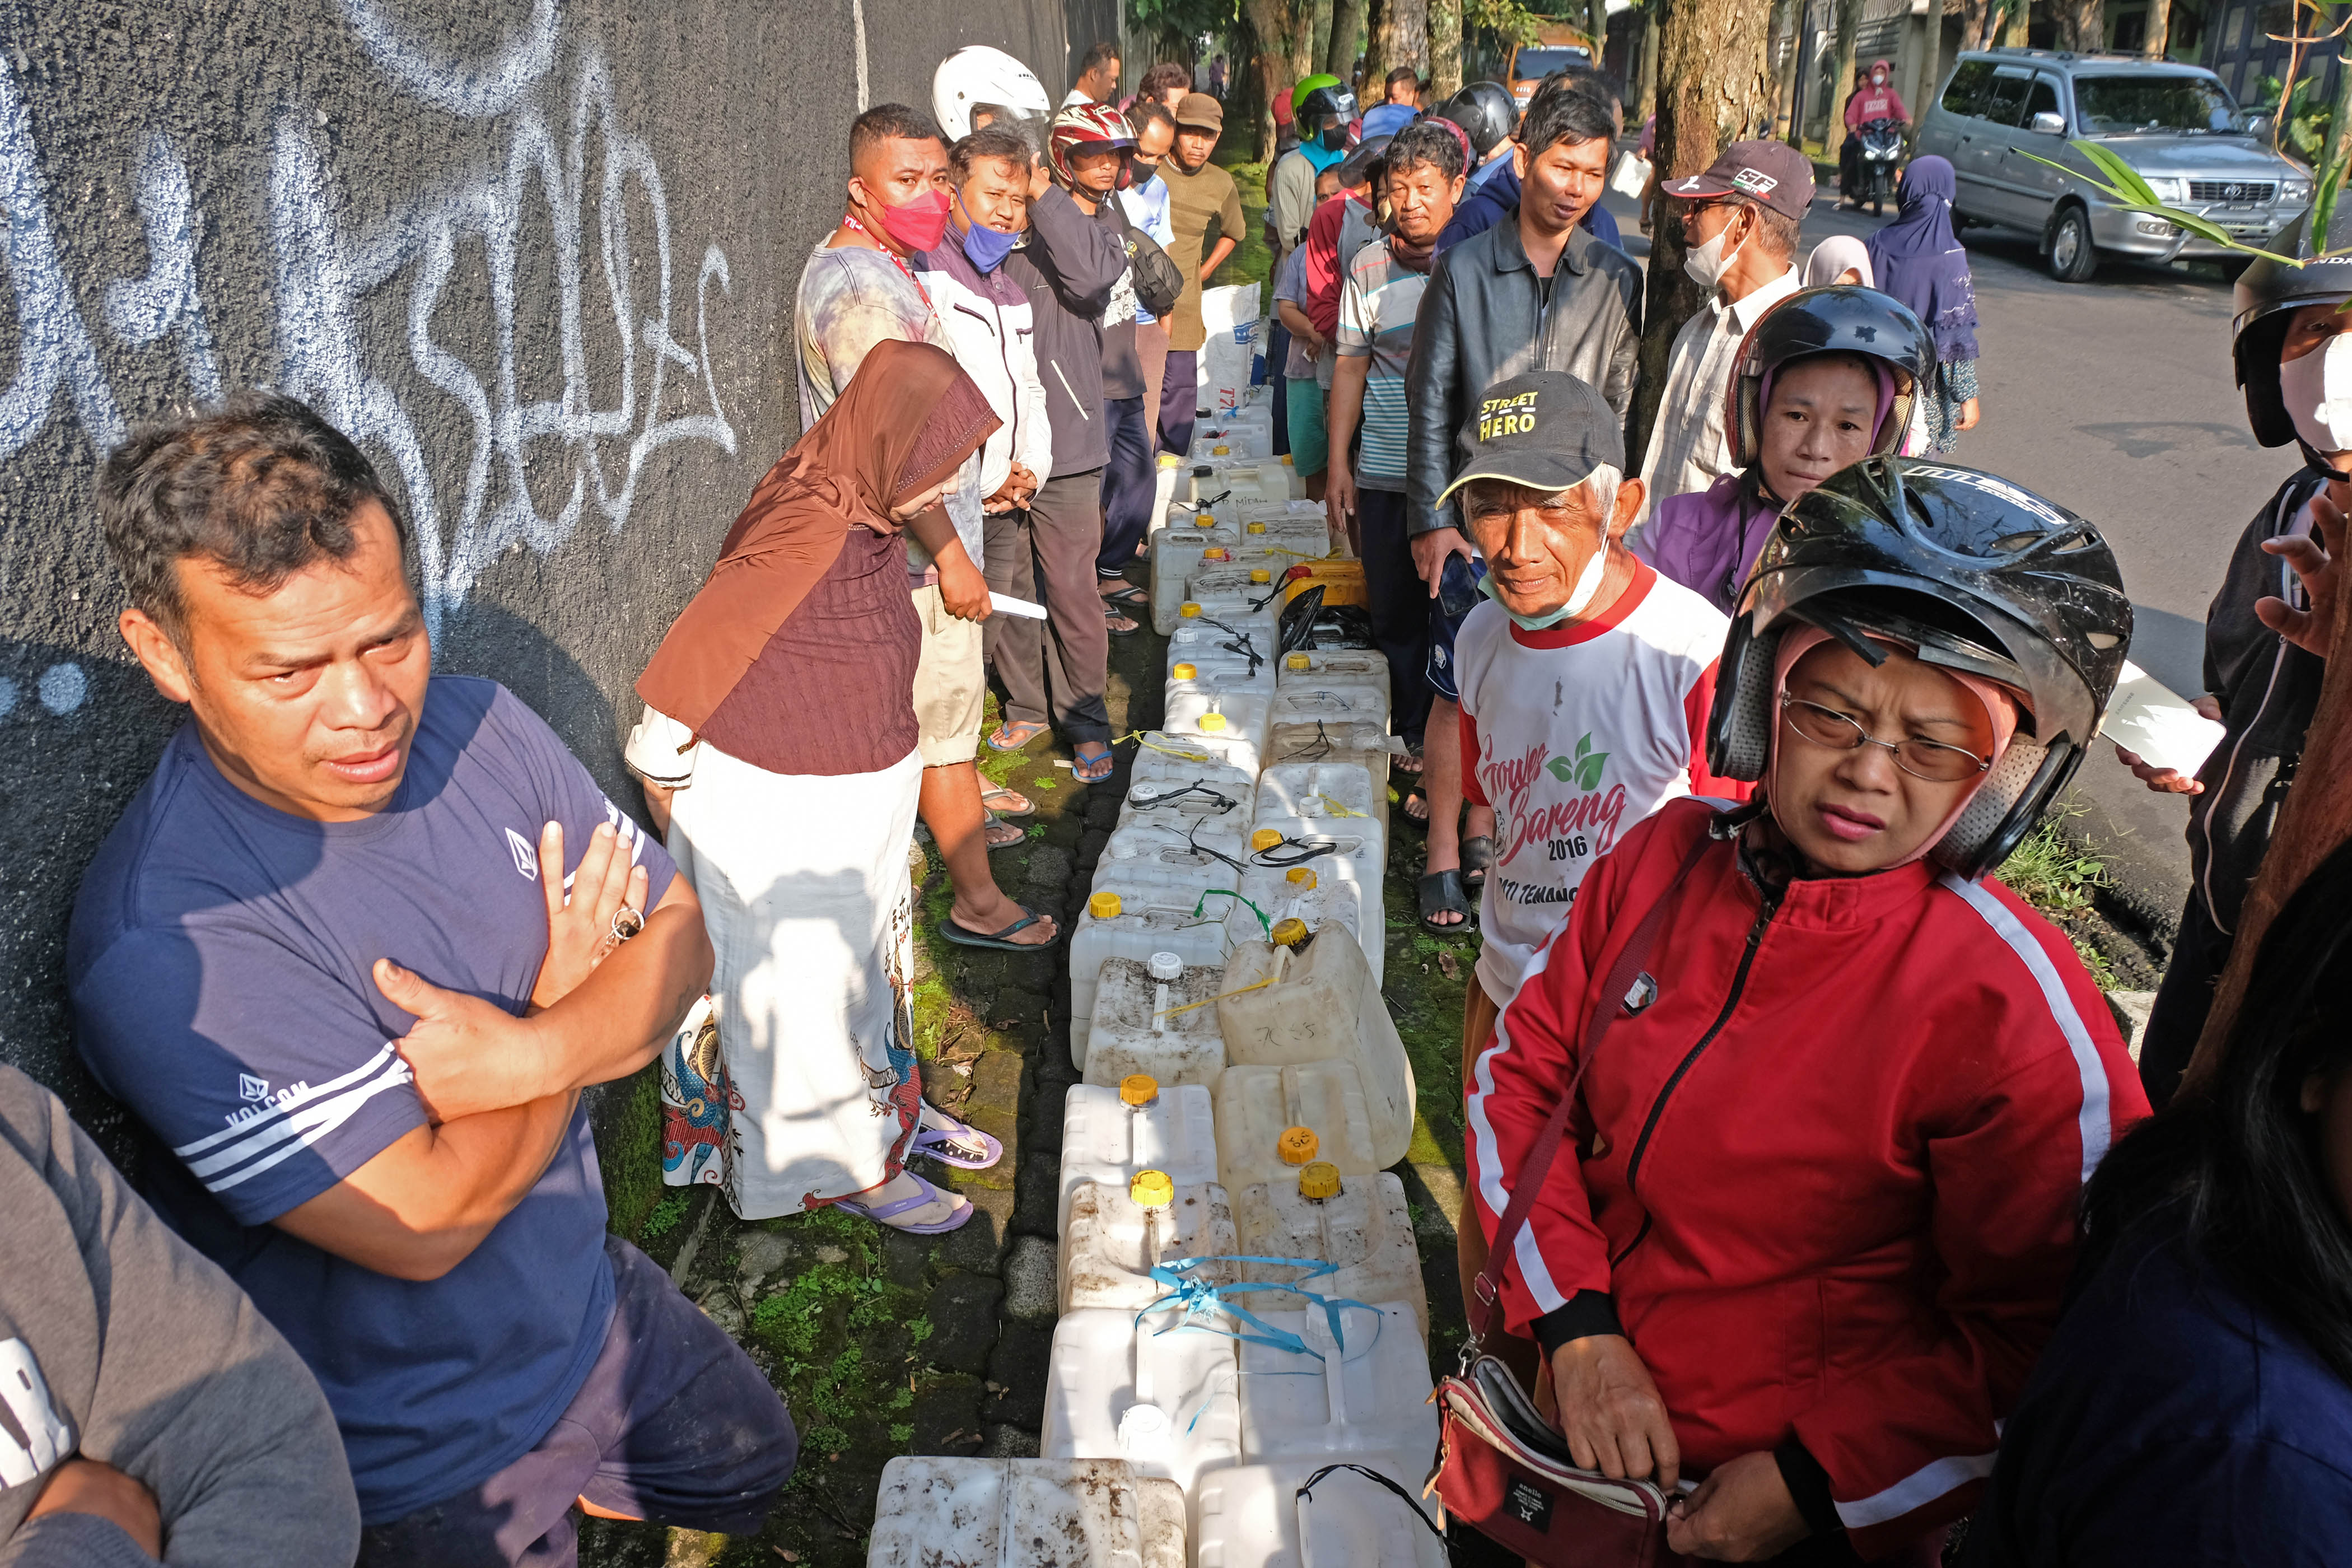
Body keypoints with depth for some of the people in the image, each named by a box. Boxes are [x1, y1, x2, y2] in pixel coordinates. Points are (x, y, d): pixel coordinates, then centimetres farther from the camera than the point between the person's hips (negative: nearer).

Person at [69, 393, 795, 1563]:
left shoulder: (474, 725, -11)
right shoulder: (160, 942, -31)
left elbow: (680, 937, -7)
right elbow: (425, 1225, -29)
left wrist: (536, 1052, -28)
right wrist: (566, 990, -16)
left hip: (590, 1302, 6)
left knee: (754, 1467, 26)